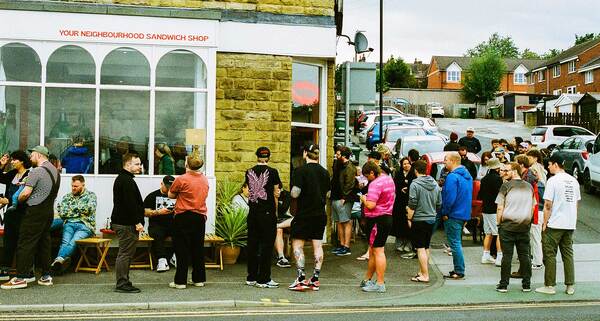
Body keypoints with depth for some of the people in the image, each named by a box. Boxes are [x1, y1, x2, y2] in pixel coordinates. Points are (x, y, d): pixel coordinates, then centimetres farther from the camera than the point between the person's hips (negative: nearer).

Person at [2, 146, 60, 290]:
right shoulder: (55, 171, 13)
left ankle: (20, 278, -4)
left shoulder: (36, 171, -14)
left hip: (35, 211, -8)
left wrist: (18, 200, -2)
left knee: (25, 244, -4)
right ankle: (46, 275, 14)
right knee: (44, 242, 12)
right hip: (49, 210, 8)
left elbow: (26, 193, -19)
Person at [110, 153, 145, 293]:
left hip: (122, 222, 11)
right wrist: (137, 222, -21)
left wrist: (137, 220, 22)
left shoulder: (122, 179, 20)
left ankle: (123, 283, 19)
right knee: (125, 254, -7)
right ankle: (122, 284, -3)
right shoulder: (126, 180, -15)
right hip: (126, 223, -11)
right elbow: (130, 203, -22)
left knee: (125, 254, 14)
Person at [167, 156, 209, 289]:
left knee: (182, 249, 2)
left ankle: (180, 281, 4)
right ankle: (199, 279, 19)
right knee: (198, 248, 13)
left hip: (183, 217, -5)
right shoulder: (205, 180, 5)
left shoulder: (181, 179, -12)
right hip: (200, 217, 5)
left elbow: (171, 195, 0)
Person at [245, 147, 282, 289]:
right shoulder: (272, 172, -7)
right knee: (266, 245, 1)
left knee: (252, 244, 12)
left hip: (253, 212, 5)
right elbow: (276, 194, -2)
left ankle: (251, 277, 19)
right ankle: (263, 279, 2)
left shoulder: (249, 172, 5)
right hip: (267, 212, -5)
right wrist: (275, 211, 12)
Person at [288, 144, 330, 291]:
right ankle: (315, 280, 11)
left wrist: (293, 192, 4)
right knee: (318, 245, 8)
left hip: (304, 213, -5)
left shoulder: (301, 170, -13)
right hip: (320, 214, 5)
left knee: (297, 245, 3)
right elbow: (327, 194, 11)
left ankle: (301, 279, -4)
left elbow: (295, 194, -17)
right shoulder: (324, 172, 6)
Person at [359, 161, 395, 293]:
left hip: (377, 220, -10)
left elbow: (371, 205, -25)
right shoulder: (389, 179, 13)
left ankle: (380, 284, -2)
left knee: (378, 251, -5)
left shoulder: (375, 184, -18)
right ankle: (367, 279, 27)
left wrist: (364, 199, -5)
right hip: (387, 217, 10)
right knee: (372, 251, 17)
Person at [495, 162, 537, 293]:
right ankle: (526, 284, 13)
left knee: (507, 255, 0)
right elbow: (533, 206, 14)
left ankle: (504, 285, 3)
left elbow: (500, 208, -9)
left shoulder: (506, 186, -8)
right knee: (524, 255, 9)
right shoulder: (529, 186, 7)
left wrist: (499, 223, 0)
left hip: (508, 225, -4)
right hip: (525, 226, 4)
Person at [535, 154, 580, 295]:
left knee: (550, 255, 2)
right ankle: (570, 286, 13)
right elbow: (577, 203, 15)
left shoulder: (553, 180, -12)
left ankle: (549, 286, 5)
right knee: (568, 254, 12)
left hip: (554, 225, -6)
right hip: (570, 225, 6)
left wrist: (545, 223, -5)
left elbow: (548, 205, -13)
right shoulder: (574, 181, 9)